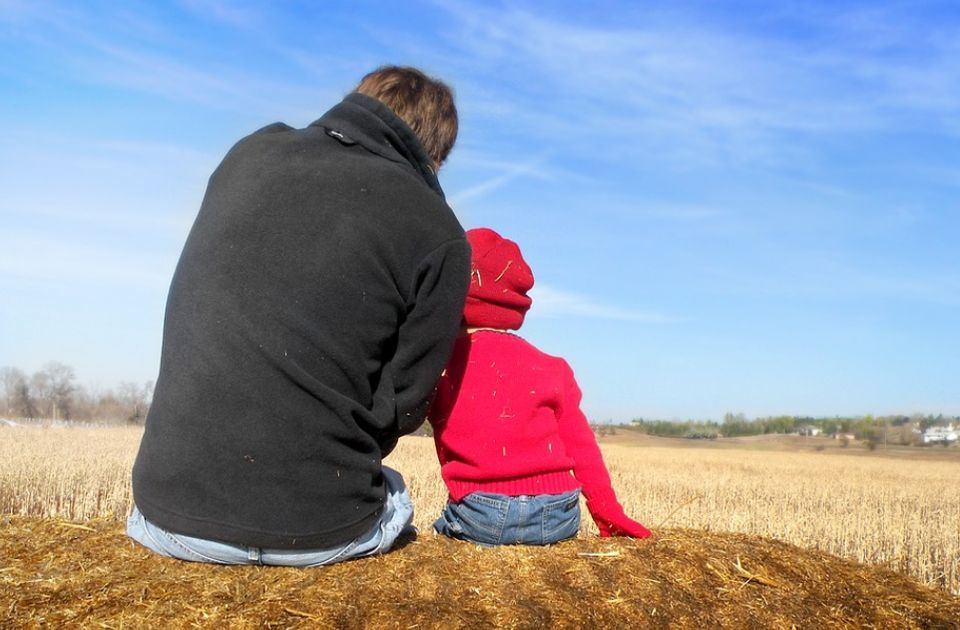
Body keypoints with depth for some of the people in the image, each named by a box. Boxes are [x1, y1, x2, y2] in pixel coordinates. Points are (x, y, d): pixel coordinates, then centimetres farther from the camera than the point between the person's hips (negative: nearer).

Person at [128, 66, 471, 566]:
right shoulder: (439, 237, -9)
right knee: (391, 496, 31)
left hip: (169, 511, 3)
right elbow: (400, 408, -5)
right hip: (314, 535, -2)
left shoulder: (250, 152, 4)